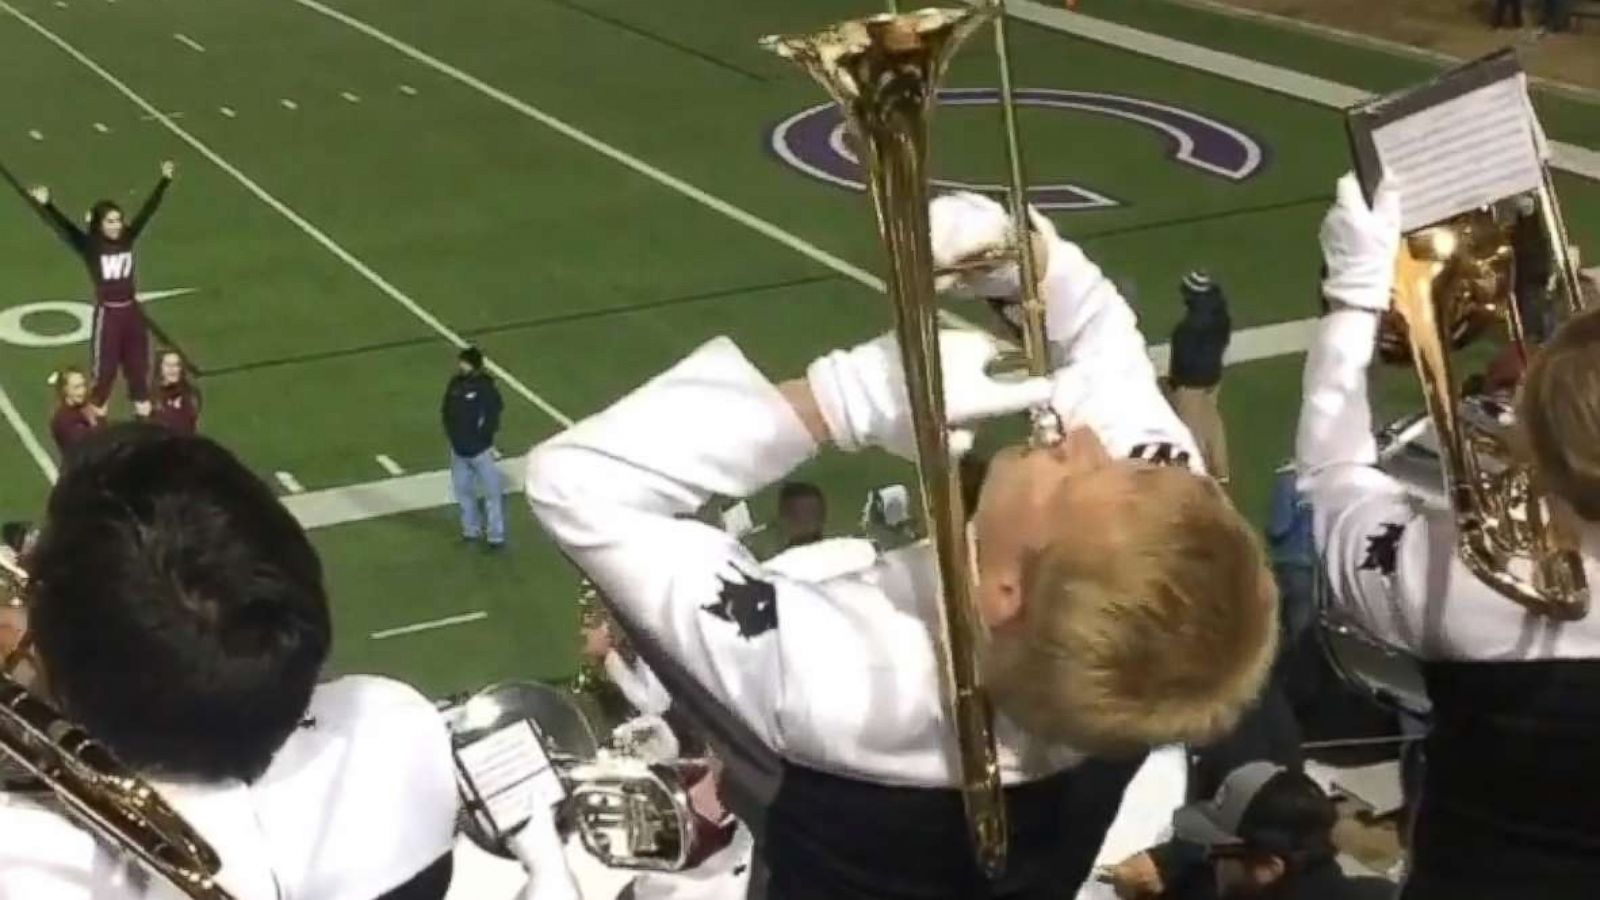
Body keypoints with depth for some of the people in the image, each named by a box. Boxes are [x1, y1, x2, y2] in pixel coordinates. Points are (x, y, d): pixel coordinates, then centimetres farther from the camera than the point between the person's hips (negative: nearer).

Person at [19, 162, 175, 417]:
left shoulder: (128, 238, -3)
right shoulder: (90, 246, -13)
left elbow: (148, 210, -1)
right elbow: (63, 227, -26)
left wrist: (164, 180, -2)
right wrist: (44, 205, -43)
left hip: (131, 309, 4)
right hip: (107, 312, -4)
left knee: (138, 359, 18)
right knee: (105, 364, 5)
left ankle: (141, 401, 36)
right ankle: (96, 407, 21)